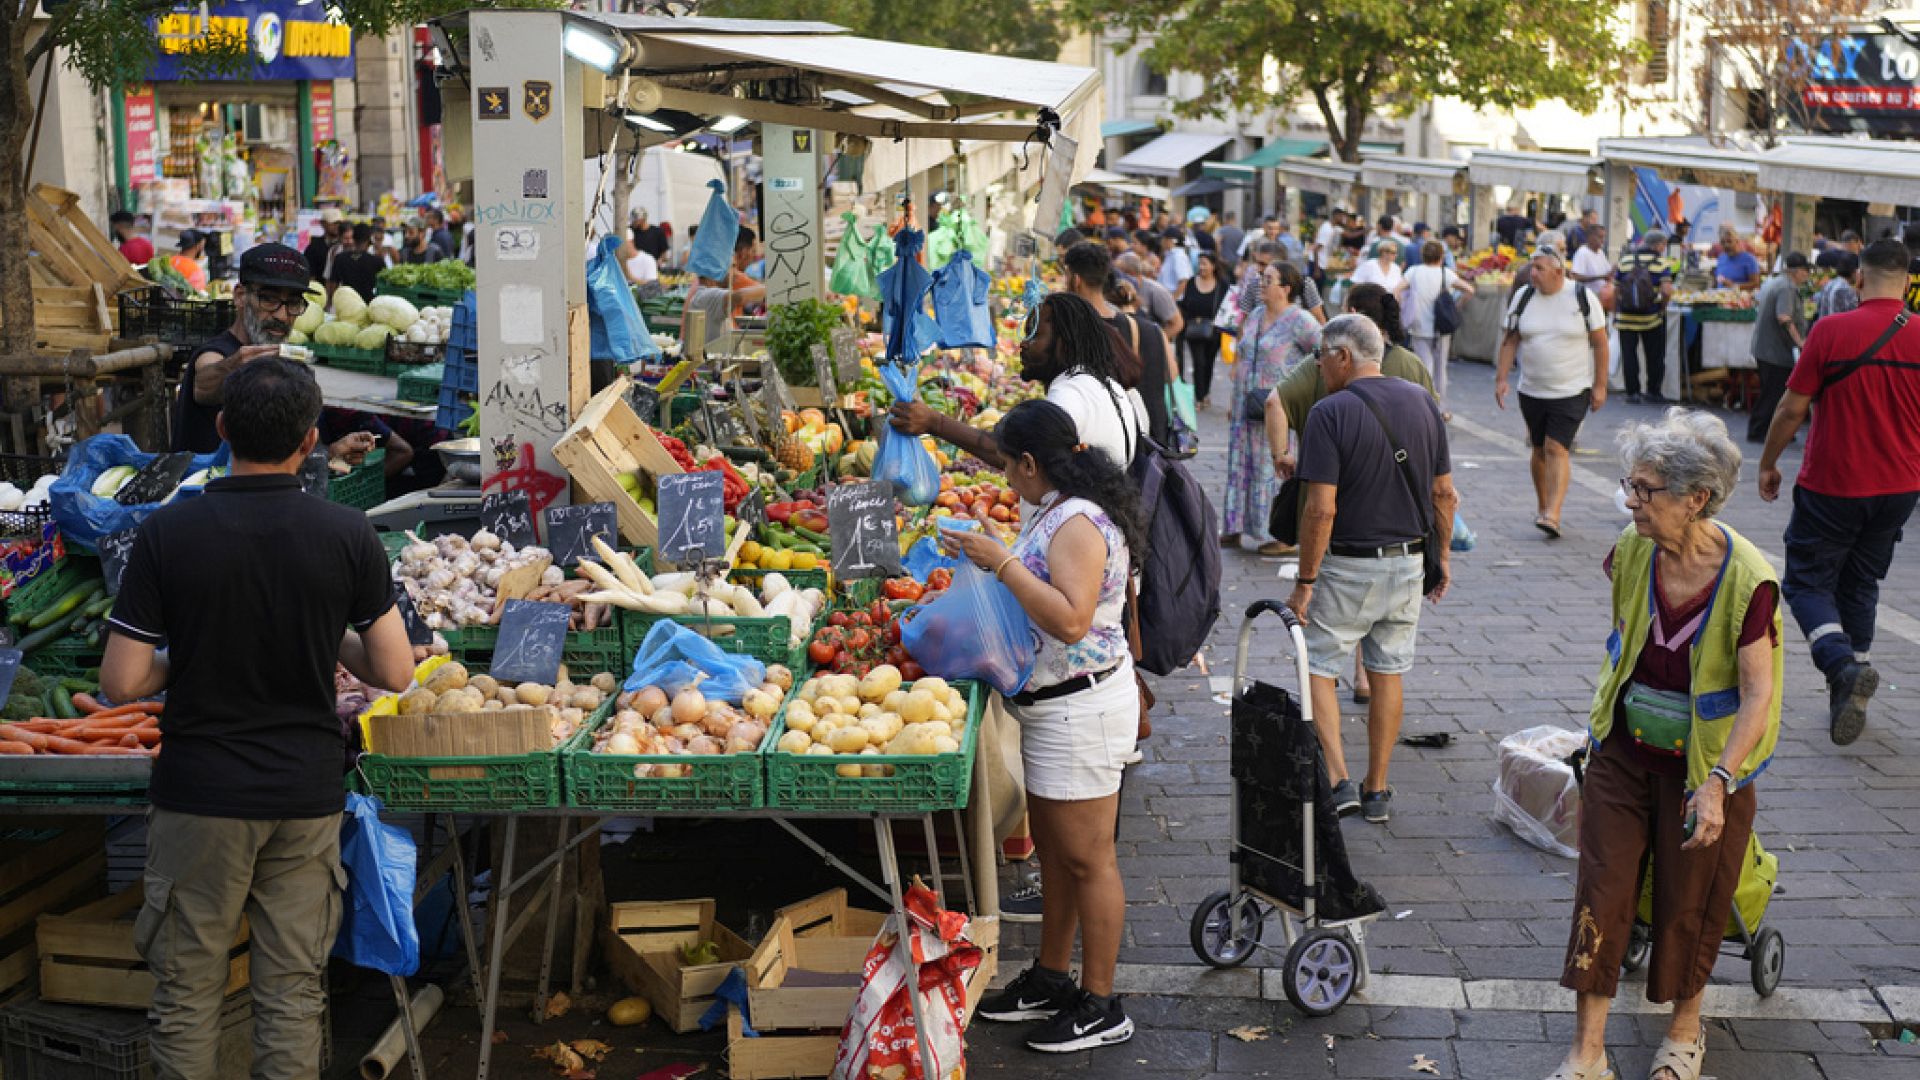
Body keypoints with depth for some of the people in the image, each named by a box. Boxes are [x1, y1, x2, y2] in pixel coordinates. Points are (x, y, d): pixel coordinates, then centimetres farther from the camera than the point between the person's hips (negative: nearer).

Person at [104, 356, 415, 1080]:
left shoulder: (167, 533, -10)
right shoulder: (349, 535, -8)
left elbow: (121, 683, -10)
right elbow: (395, 672, -4)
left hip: (199, 796, -1)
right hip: (307, 795, 1)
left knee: (186, 993, 11)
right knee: (292, 994, 10)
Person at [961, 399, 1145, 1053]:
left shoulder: (1079, 523, -21)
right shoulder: (1056, 513, 9)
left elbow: (1070, 619, -30)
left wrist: (1004, 562, -26)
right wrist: (985, 560, 11)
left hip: (1081, 710, -10)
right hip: (1052, 709, 10)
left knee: (1086, 858, 0)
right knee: (1054, 851, 20)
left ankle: (1100, 1008, 11)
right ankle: (1050, 980, 33)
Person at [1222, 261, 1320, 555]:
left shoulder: (1299, 321, -11)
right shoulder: (1255, 316, 13)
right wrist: (1234, 399, 19)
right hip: (1247, 408, 8)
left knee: (1277, 468, -4)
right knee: (1241, 466, 11)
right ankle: (1233, 531, 20)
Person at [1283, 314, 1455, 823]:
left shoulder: (1330, 413, -16)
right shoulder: (1421, 401, 2)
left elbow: (1321, 509, -20)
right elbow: (1444, 493, 5)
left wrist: (1305, 581, -13)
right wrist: (1441, 556, 16)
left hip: (1348, 566, -5)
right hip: (1408, 562, 6)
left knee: (1318, 668, 9)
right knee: (1387, 675, 15)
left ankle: (1339, 781, -3)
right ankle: (1377, 791, 21)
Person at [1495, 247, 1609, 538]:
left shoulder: (1582, 297, -6)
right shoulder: (1523, 296, 2)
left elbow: (1600, 342, -1)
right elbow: (1510, 340, 7)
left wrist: (1600, 386, -4)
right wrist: (1501, 378, -1)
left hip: (1572, 391, -4)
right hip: (1531, 391, 4)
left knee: (1557, 449, -15)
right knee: (1540, 450, 12)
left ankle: (1552, 515, -20)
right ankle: (1544, 508, 29)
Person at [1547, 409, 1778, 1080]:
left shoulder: (1746, 580, -22)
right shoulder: (1632, 551, -8)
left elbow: (1758, 695, -19)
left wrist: (1718, 781, -26)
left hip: (1705, 766, -3)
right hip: (1623, 753, 4)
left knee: (1688, 905, 11)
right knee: (1602, 893, 1)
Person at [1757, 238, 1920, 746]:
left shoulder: (1831, 331, -14)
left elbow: (1792, 408, -10)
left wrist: (1767, 464, 5)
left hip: (1832, 485, -4)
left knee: (1807, 582, 7)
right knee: (1860, 586, 18)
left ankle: (1844, 663, -19)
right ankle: (1849, 701, 20)